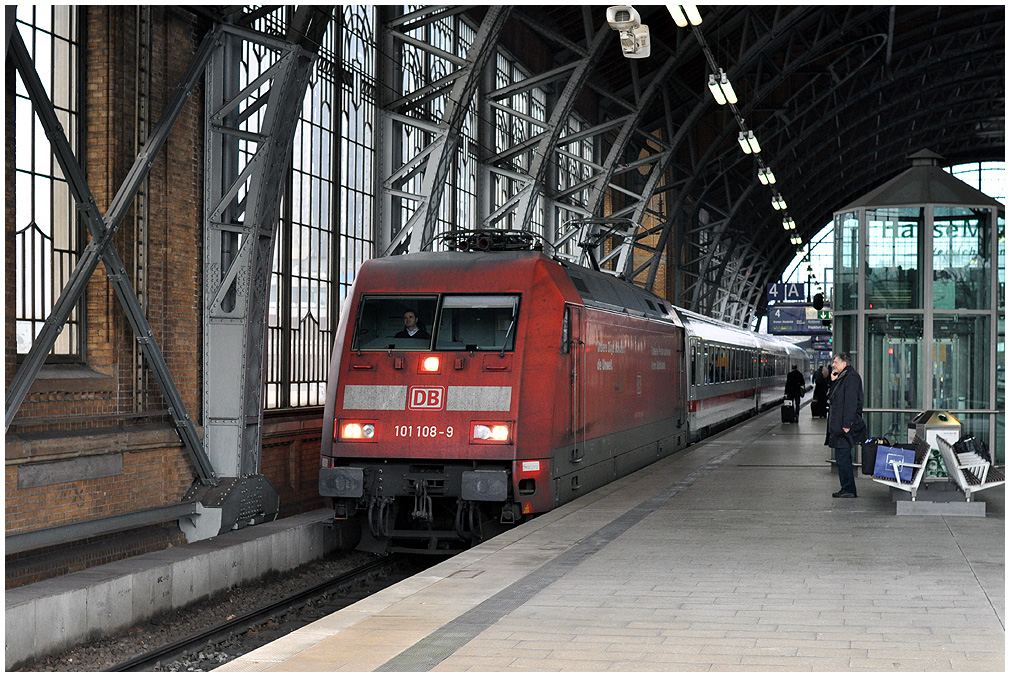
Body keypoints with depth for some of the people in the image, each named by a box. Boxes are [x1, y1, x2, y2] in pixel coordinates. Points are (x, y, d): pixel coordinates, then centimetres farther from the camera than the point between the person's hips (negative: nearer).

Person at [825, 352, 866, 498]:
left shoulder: (851, 378, -14)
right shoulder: (842, 377, 17)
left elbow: (851, 402, -19)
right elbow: (833, 397, 22)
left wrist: (846, 424, -22)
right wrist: (833, 381, 9)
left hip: (845, 427, -10)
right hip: (838, 426, 10)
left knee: (842, 458, -9)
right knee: (843, 458, 13)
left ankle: (848, 490, -5)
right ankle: (847, 489, 18)